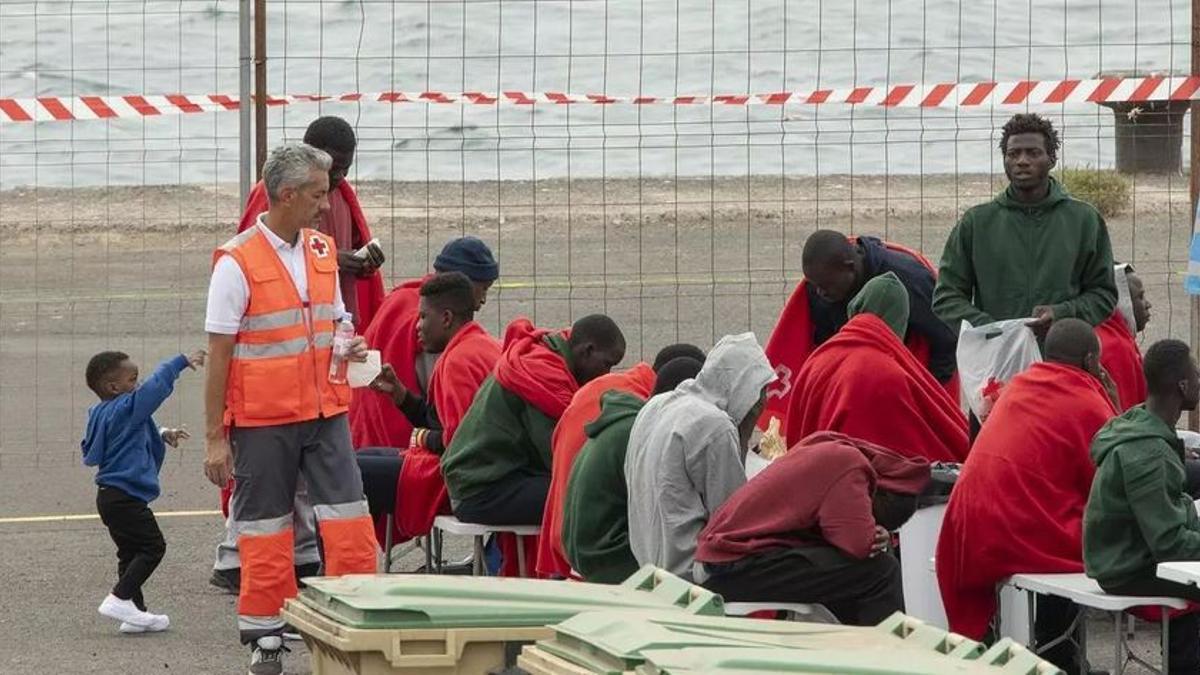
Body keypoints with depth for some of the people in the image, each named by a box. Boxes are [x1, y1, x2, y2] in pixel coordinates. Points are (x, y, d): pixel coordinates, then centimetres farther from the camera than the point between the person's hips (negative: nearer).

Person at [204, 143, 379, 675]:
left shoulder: (322, 251, 8)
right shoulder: (237, 263, -11)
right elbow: (218, 355, -9)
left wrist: (348, 345, -3)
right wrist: (214, 439, -10)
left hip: (325, 411, 5)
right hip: (262, 420, -5)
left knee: (350, 522, 0)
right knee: (264, 532, 3)